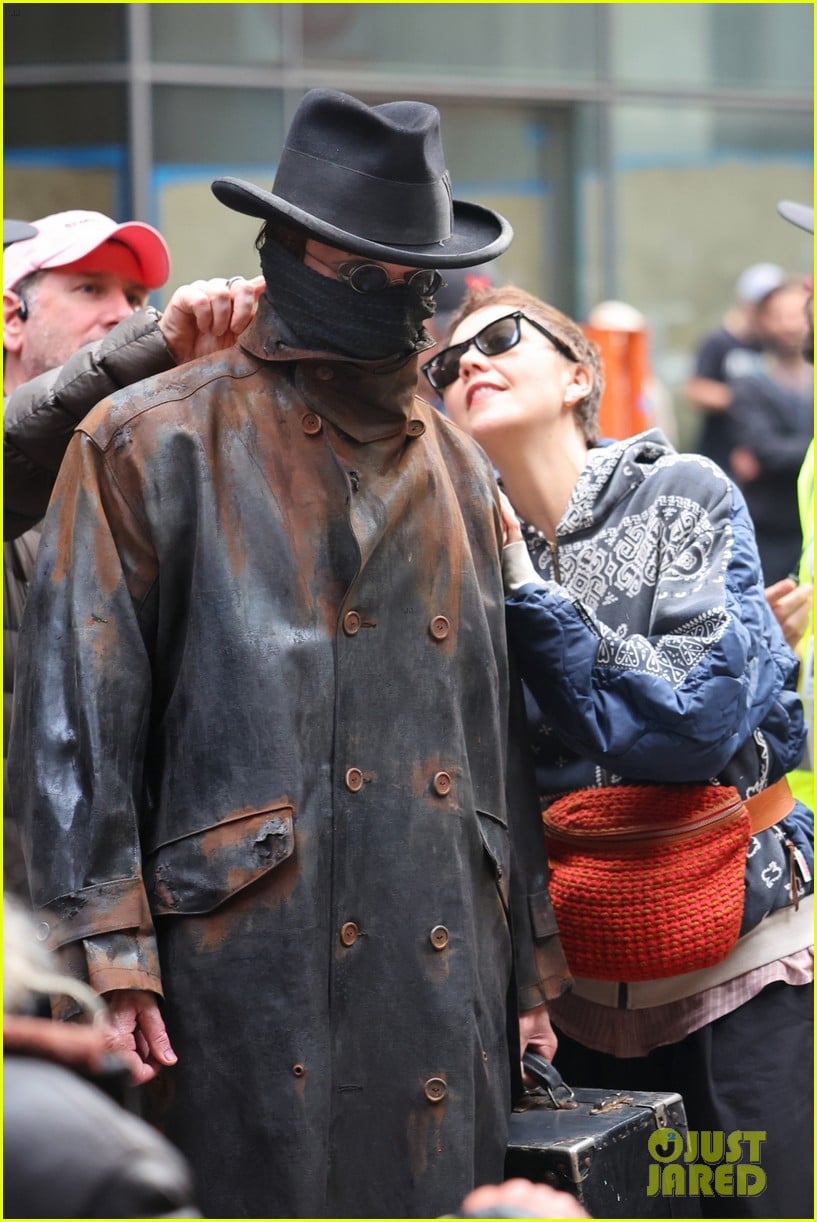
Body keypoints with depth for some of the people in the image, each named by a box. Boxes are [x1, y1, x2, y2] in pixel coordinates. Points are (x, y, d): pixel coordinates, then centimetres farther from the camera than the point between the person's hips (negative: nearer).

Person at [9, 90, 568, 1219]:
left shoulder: (461, 475, 18)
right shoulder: (154, 444, 0)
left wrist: (535, 965, 18)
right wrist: (106, 955, -12)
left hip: (449, 992, 5)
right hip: (249, 987, -5)